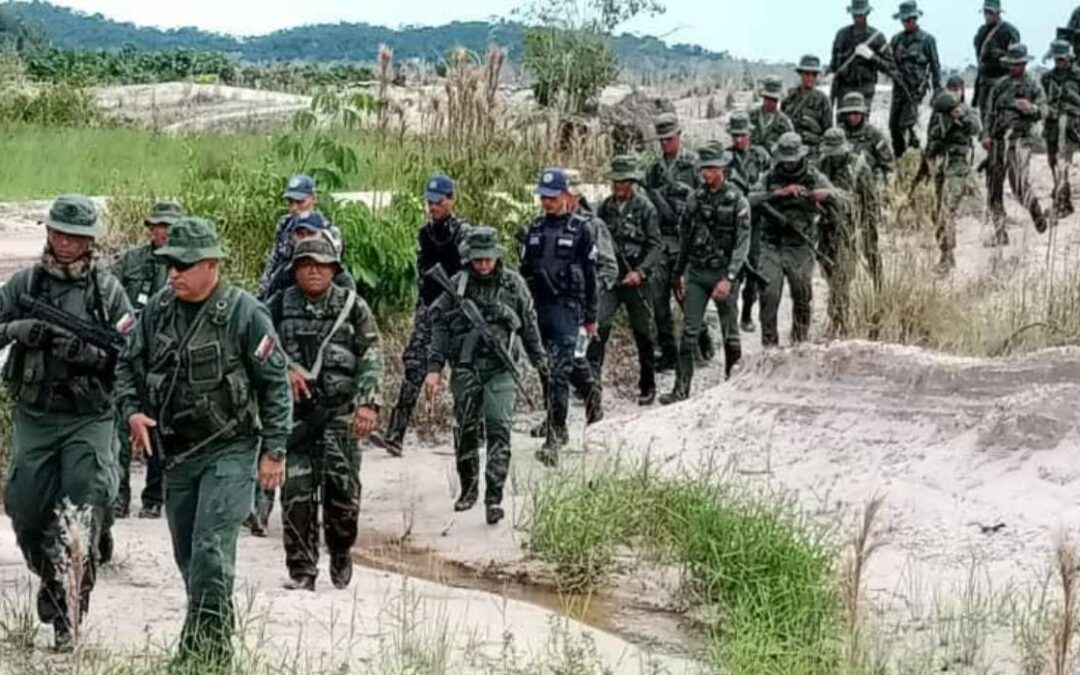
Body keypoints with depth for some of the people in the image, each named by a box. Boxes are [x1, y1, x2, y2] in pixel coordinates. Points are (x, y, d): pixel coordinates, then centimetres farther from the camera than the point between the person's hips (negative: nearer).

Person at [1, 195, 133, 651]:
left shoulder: (108, 290, 1)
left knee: (78, 523, -11)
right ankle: (51, 579, 35)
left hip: (88, 420, -2)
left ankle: (66, 618, -7)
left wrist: (87, 353, -18)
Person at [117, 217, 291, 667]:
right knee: (187, 556, 13)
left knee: (210, 552, -14)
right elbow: (129, 366, 13)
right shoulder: (157, 310, 2)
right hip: (176, 451, 6)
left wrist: (274, 450, -11)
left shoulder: (244, 313, -13)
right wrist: (133, 410, -6)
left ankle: (204, 653, -9)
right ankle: (215, 639, 29)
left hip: (229, 449, -6)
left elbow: (275, 385, -9)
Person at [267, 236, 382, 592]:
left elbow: (372, 357, 1)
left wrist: (368, 403, -9)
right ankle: (302, 571, 3)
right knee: (296, 490, -4)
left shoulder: (352, 306, 5)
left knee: (343, 487, -3)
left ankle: (340, 554, 24)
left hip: (340, 411, 0)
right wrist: (284, 367, -10)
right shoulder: (280, 306, 7)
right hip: (294, 409, 0)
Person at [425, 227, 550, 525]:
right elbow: (439, 328, 3)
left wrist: (541, 362, 19)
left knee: (499, 429, -11)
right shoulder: (457, 285, 2)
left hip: (500, 369, -1)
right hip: (465, 368, 1)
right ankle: (468, 489, 26)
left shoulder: (513, 284, 3)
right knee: (467, 429, 8)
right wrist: (434, 369, -3)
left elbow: (529, 326, 13)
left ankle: (494, 498, -12)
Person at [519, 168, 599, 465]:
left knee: (559, 371, -13)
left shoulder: (579, 229, -1)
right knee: (546, 368, 12)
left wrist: (590, 318, 1)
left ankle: (555, 435, -13)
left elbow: (590, 275, 1)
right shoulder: (534, 229, 12)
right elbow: (525, 270, 17)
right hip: (538, 307, 6)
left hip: (567, 306, -6)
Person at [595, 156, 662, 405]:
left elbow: (655, 245, -7)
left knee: (644, 333, 8)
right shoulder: (606, 207, 8)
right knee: (598, 327, -14)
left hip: (636, 279, -3)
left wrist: (640, 271, -19)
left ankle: (648, 386, 21)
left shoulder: (645, 208, -4)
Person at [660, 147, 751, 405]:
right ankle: (681, 388, -4)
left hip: (724, 274, -3)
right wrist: (679, 272, 17)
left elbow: (742, 244, -11)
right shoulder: (695, 198, 6)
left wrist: (729, 278, -20)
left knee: (730, 333, 7)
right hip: (696, 272, 3)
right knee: (689, 332, -4)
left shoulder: (737, 201, -8)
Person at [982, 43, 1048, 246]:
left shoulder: (1033, 86, 4)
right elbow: (989, 111, 15)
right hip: (998, 140, 5)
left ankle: (1035, 210, 15)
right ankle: (999, 233, 9)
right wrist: (986, 135, 2)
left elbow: (1043, 111, -5)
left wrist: (1031, 108, -26)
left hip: (1020, 139, -5)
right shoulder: (1000, 85, 15)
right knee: (993, 187, 3)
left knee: (1019, 184, -16)